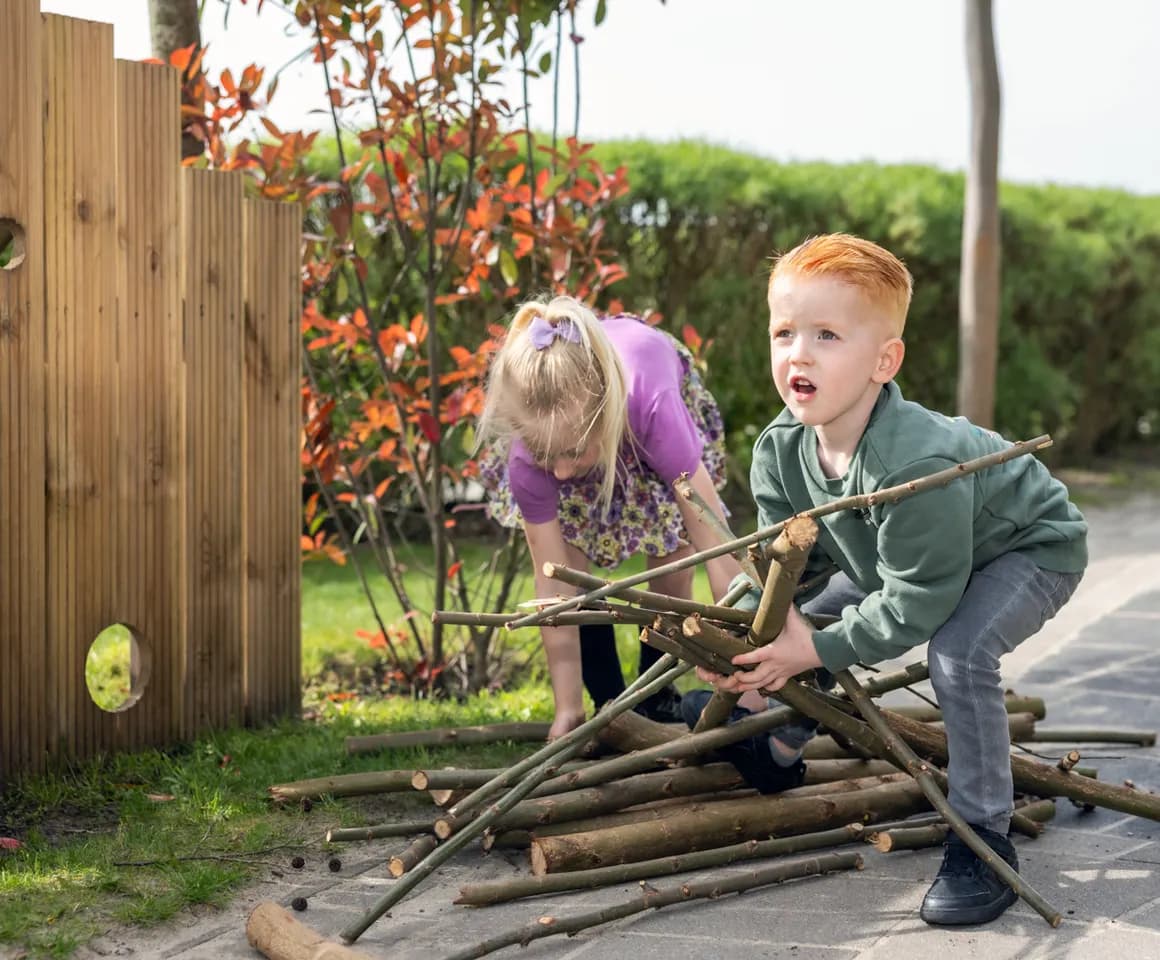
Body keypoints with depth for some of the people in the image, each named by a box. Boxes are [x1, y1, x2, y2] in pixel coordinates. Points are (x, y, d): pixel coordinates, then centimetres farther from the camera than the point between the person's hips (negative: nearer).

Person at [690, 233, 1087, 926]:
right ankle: (775, 747, 34)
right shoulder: (781, 452, -20)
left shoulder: (917, 466, -43)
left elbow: (917, 602, -36)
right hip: (908, 556, 8)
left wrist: (819, 650, -30)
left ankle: (983, 842, -18)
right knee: (809, 623, 6)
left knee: (958, 650, -32)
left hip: (1031, 548, -8)